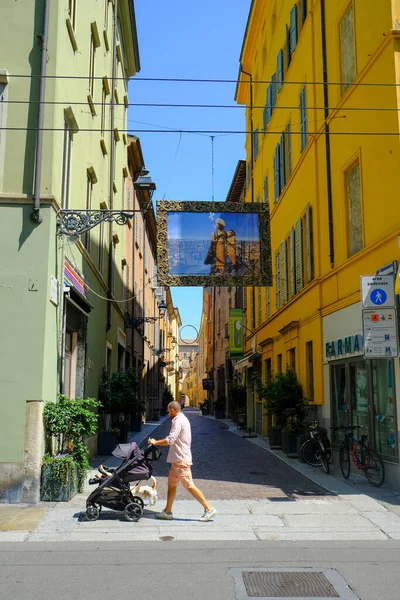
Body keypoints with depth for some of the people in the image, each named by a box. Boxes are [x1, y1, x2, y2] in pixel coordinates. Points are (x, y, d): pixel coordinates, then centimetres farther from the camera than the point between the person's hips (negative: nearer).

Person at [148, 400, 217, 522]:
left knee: (189, 486, -9)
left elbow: (170, 440, -23)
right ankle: (167, 511, 20)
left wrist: (155, 442, -11)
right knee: (171, 484, 14)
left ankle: (209, 509, -7)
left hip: (181, 460, -11)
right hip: (177, 459, 11)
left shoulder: (178, 421, -15)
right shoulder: (183, 419, 18)